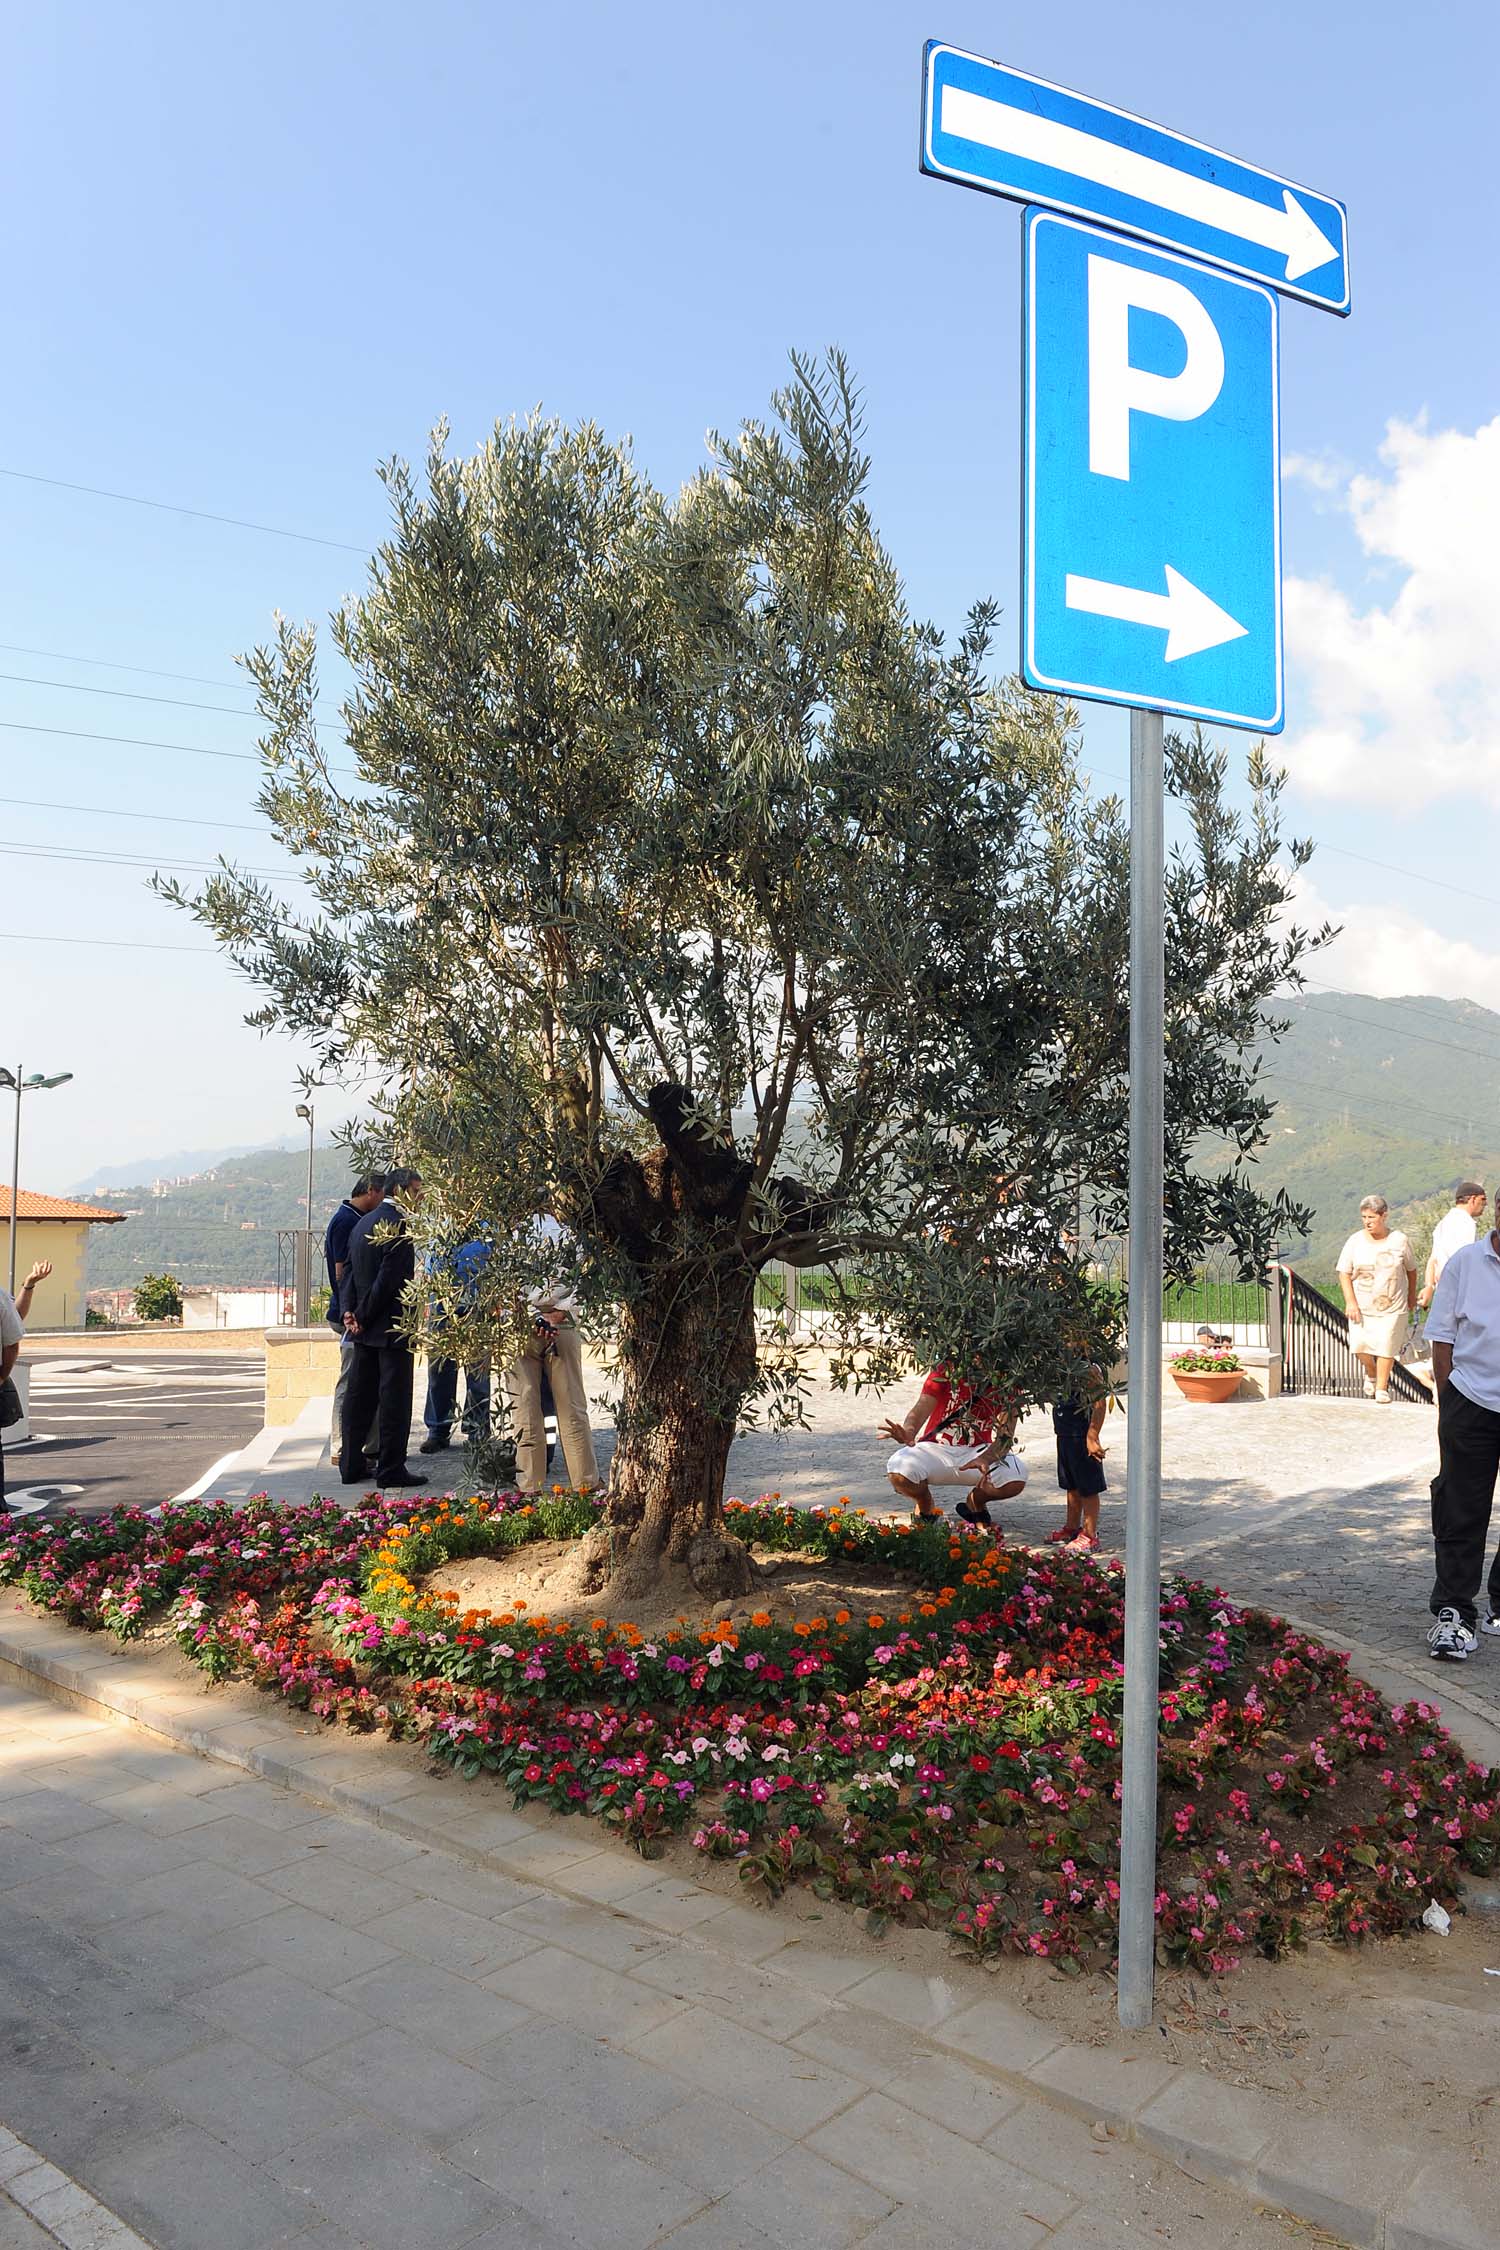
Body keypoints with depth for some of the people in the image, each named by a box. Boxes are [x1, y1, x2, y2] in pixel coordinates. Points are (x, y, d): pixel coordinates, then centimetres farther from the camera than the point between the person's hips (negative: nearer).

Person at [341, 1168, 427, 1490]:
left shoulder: (363, 1223, 13)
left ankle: (352, 1464, 19)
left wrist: (350, 1311, 1)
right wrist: (362, 1316, -12)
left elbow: (349, 1270, 11)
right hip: (391, 1327, -9)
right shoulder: (397, 1223, -16)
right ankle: (391, 1471, 2)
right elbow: (389, 1278, -21)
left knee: (359, 1395, 13)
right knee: (394, 1398, -2)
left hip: (365, 1328, 9)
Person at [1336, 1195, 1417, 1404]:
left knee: (1386, 1346, -2)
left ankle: (1382, 1388, 15)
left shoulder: (1399, 1240, -3)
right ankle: (1371, 1374, 23)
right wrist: (1350, 1302, -9)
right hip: (1362, 1305, 1)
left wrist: (1412, 1295, 16)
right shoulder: (1355, 1241, -3)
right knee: (1359, 1345, -8)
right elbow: (1344, 1273, -1)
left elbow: (1411, 1269, 10)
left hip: (1392, 1306, -1)